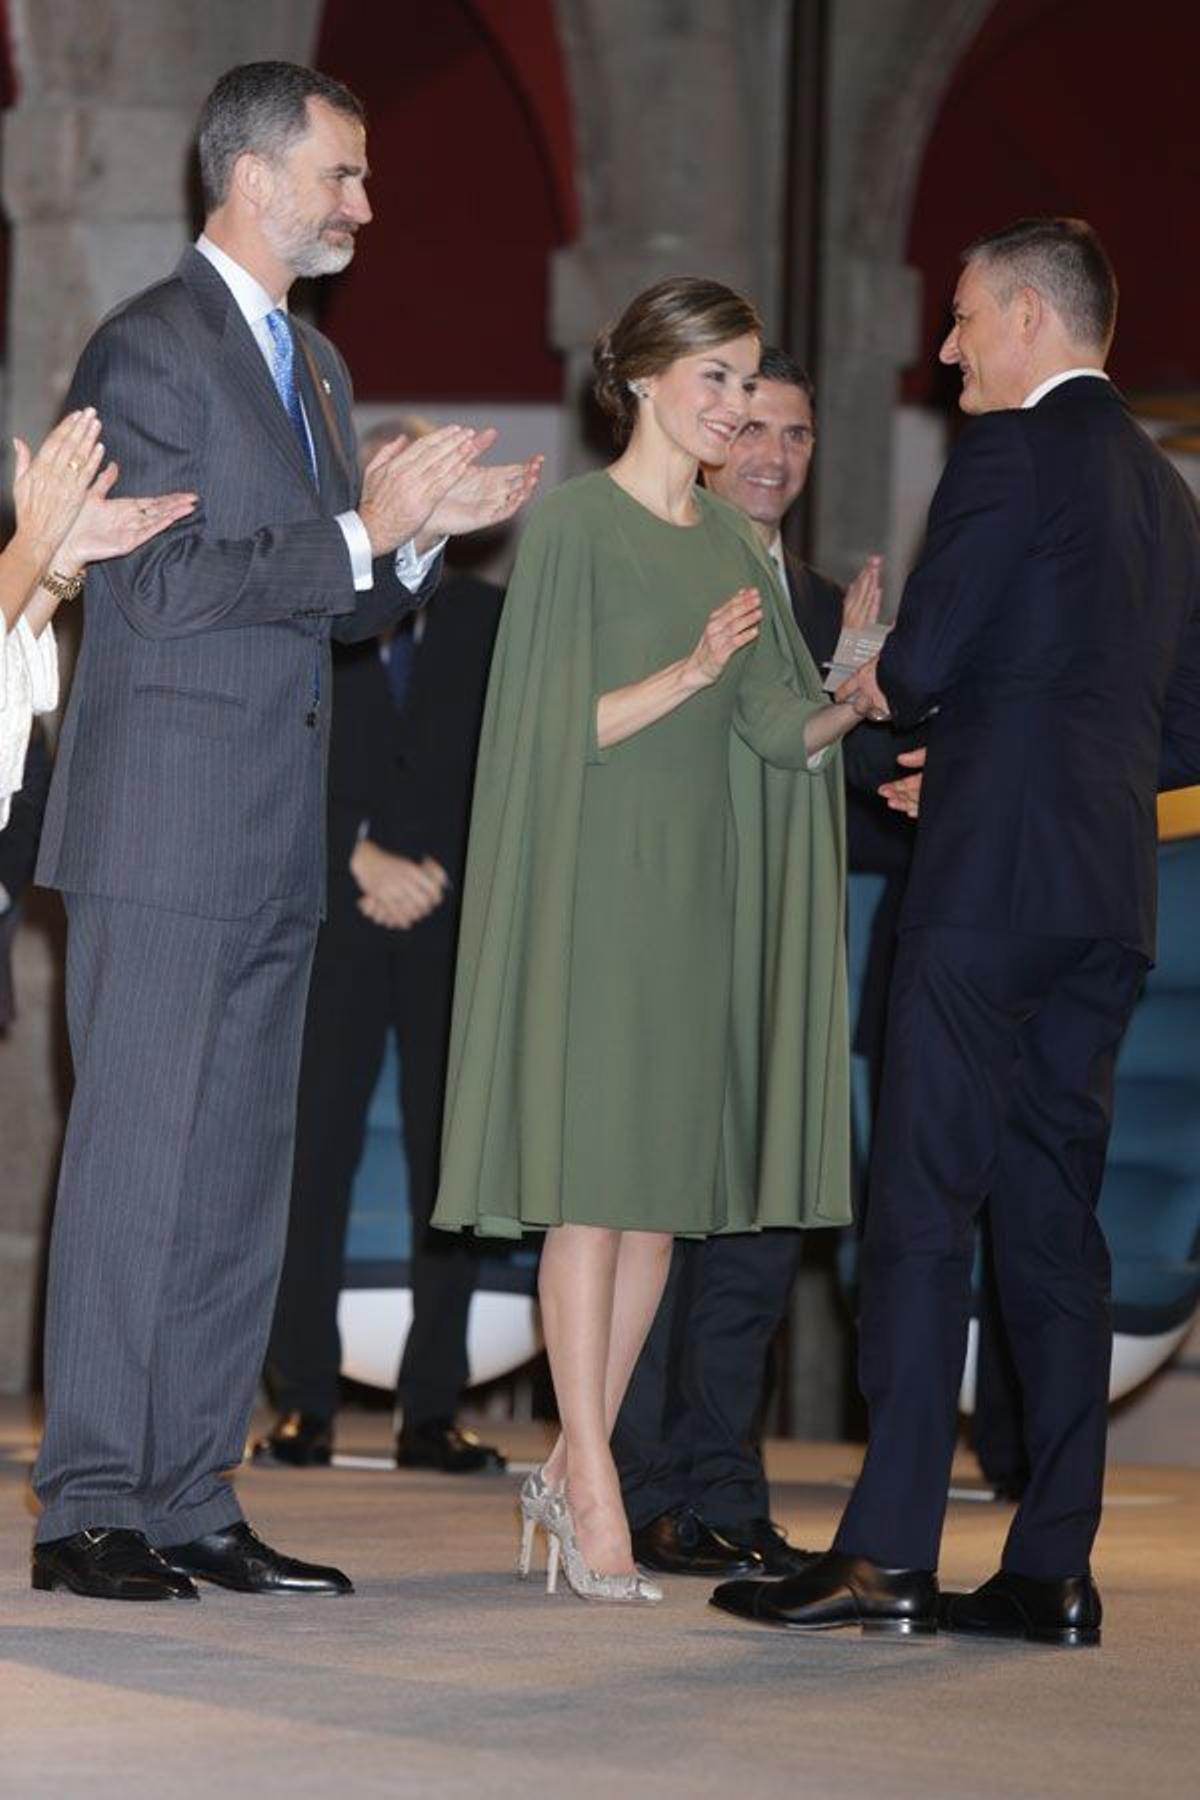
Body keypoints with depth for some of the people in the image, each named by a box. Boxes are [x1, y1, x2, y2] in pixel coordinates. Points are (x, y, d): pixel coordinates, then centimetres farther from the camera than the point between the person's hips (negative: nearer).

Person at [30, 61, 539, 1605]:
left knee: (241, 1174, 8)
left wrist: (422, 531, 4)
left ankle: (190, 1500, 13)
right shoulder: (150, 348, -8)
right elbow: (163, 586, -17)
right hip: (163, 829, -9)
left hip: (274, 840, 9)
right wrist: (362, 532, -16)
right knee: (135, 1160, -6)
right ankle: (88, 1508, -2)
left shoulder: (312, 364, 19)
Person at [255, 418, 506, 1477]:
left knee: (450, 1161, -3)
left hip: (456, 923, 1)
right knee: (313, 1153, -6)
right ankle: (305, 1401, -4)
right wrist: (364, 862, -10)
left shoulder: (490, 621, 12)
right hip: (331, 915, 0)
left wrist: (432, 873, -6)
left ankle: (433, 1409, -1)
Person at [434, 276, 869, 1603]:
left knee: (667, 1188, 5)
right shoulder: (578, 523, -5)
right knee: (592, 1178, -9)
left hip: (697, 891, 7)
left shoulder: (728, 544, 15)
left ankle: (571, 1468, 12)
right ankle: (593, 1491, -9)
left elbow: (784, 729, 6)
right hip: (596, 883, -7)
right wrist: (691, 672, -22)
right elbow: (561, 724, -10)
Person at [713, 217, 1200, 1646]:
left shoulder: (1014, 450, -6)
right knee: (1054, 1220, 8)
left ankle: (889, 1555, -9)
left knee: (923, 1211, -7)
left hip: (990, 881, -8)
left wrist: (873, 685, 11)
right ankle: (1053, 1568, 7)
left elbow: (923, 658, -12)